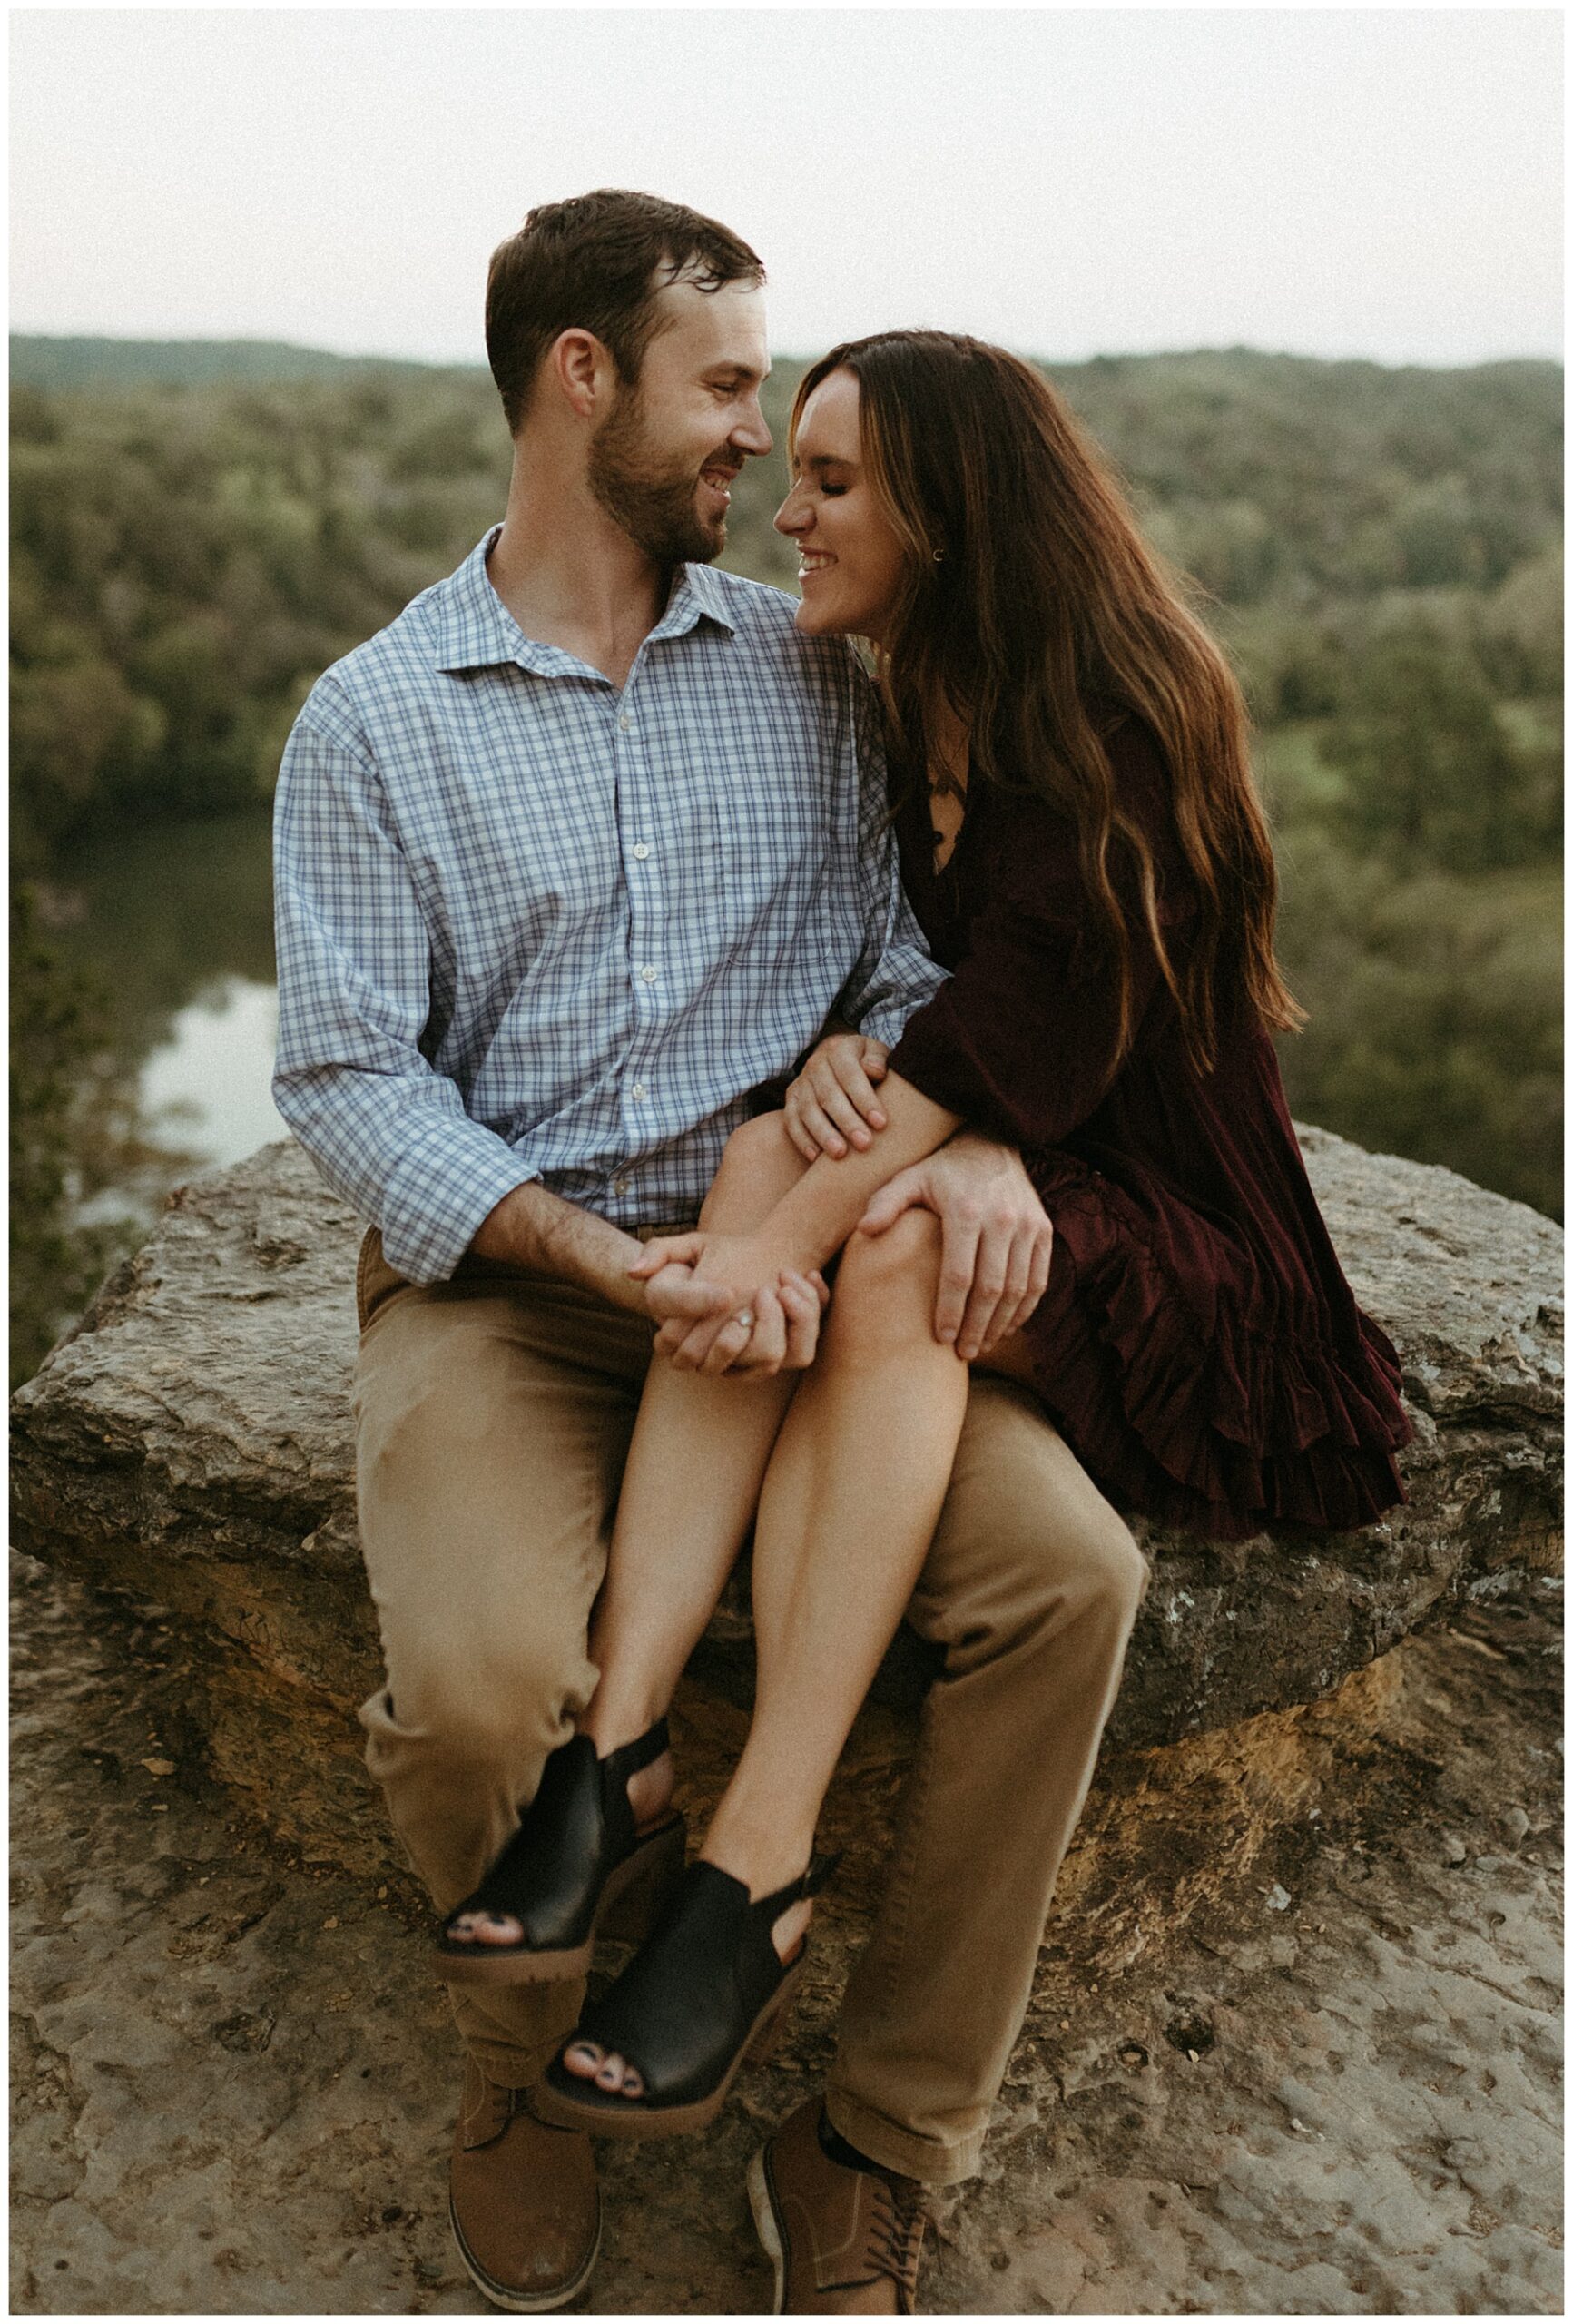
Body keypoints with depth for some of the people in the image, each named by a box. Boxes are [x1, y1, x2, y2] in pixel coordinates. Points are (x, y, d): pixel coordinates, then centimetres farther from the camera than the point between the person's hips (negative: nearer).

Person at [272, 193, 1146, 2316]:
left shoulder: (806, 672, 12)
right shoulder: (374, 719, 2)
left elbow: (905, 955, 9)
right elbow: (347, 1077, -5)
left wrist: (976, 1135, -15)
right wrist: (627, 1264, -19)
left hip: (792, 1261, 3)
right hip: (499, 1286, -2)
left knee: (1070, 1573, -21)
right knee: (481, 1694, -29)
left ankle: (892, 2133, -1)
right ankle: (532, 2053, 9)